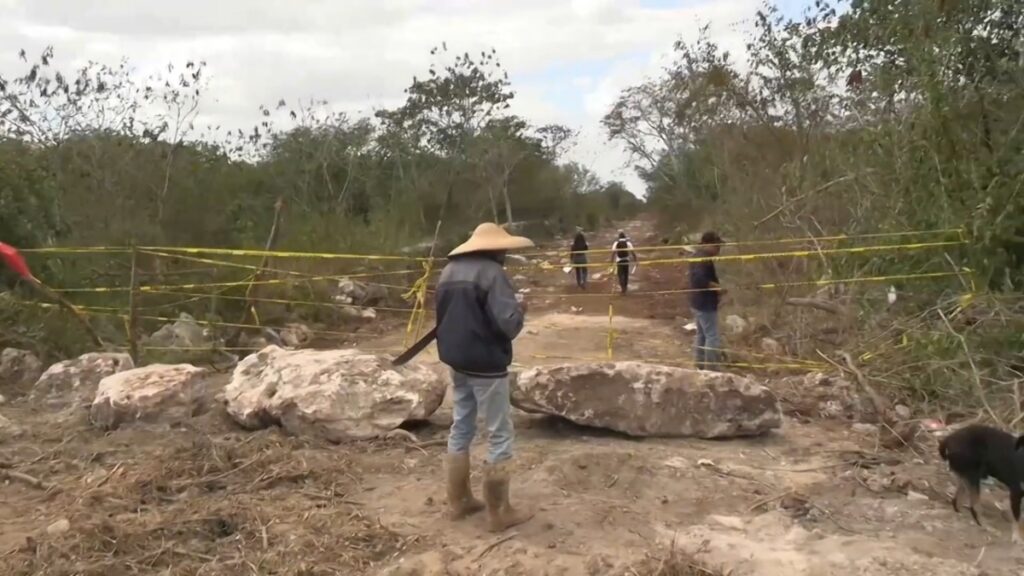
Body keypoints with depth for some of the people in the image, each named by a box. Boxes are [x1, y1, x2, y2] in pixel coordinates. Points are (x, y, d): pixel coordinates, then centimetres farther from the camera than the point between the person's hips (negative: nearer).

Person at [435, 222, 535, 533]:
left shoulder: (448, 272, 8)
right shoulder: (492, 273, -17)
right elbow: (509, 324, -21)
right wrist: (520, 311, -1)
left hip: (456, 361, 8)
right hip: (486, 365, -8)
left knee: (460, 429, 16)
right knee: (499, 435, 1)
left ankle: (459, 501, 26)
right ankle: (499, 512, 7)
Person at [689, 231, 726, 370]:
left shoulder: (698, 257, 13)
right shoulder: (704, 259, -20)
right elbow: (700, 280, -32)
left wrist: (715, 288, 10)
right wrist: (717, 287, -22)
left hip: (699, 302, 11)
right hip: (706, 304, -11)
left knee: (702, 335, 17)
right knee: (712, 337, -7)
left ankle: (701, 367, 25)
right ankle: (710, 369, -6)